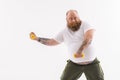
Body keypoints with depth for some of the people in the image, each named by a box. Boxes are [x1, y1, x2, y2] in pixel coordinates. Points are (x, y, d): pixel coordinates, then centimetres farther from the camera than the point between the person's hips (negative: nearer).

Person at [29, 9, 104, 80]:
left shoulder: (85, 25, -10)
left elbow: (89, 37, -28)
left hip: (92, 63, -2)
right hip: (74, 64, 3)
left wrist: (80, 50, -41)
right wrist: (37, 38, 5)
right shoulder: (64, 32, 2)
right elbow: (51, 42, 12)